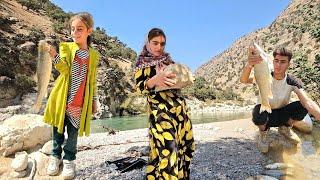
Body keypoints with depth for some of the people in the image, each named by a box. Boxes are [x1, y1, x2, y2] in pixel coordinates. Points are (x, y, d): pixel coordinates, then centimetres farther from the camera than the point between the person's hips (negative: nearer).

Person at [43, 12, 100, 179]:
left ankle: (69, 160, 24)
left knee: (73, 132, 8)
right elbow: (64, 69, -14)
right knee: (58, 129, 12)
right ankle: (55, 156, 33)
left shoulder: (93, 55, 5)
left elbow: (93, 81, 9)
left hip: (80, 101, 0)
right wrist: (54, 55, -32)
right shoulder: (66, 47, 2)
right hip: (63, 98, 0)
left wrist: (94, 100, 8)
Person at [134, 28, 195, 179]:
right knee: (167, 148, -13)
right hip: (160, 109, -6)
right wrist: (155, 79, -30)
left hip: (179, 106, 6)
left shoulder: (168, 59, 16)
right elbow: (140, 87, -11)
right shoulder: (142, 63, 1)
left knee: (185, 144, 10)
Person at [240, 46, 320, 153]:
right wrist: (249, 65, -63)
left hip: (282, 115, 3)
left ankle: (285, 128, 7)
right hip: (265, 115, -2)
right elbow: (243, 80, -40)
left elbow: (307, 102, -31)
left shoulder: (293, 82, -15)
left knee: (302, 106, -26)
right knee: (258, 110, -38)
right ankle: (263, 132, -1)